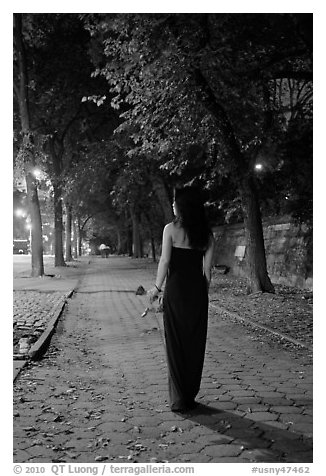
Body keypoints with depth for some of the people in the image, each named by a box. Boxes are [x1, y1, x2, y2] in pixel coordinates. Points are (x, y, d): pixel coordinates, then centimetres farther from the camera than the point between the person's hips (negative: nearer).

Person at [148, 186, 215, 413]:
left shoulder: (171, 229, -6)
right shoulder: (206, 234, 5)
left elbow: (165, 261, -9)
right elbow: (207, 268, 4)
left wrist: (157, 287, 2)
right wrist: (204, 293, 12)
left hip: (176, 289, -3)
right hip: (198, 290, 4)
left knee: (175, 343, 5)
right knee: (196, 343, 12)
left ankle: (179, 399, 7)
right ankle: (191, 396, 21)